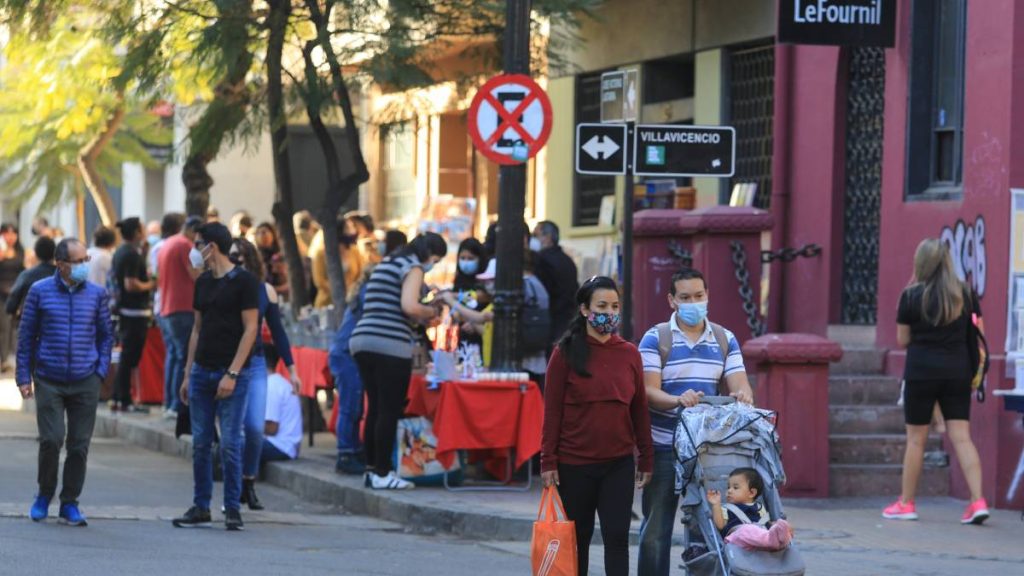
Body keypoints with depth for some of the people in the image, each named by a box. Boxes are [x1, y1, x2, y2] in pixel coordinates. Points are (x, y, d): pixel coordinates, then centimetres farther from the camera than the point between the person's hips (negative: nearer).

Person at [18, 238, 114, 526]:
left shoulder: (97, 294, 4)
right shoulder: (40, 292, 0)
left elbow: (106, 335, 13)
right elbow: (27, 336, 5)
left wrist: (101, 371, 3)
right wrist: (24, 377, 1)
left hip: (86, 383, 2)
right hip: (49, 381, -2)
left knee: (79, 445, 2)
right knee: (51, 439, -10)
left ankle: (70, 503, 13)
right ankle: (44, 495, 12)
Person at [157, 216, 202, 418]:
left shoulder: (165, 245, 18)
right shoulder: (185, 245, -10)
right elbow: (196, 276, -16)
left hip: (165, 309, 9)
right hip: (183, 309, -9)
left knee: (172, 356, 13)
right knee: (184, 358, -7)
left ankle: (168, 404, 12)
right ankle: (177, 406, -11)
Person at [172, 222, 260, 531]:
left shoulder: (244, 282, -7)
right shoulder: (203, 283, 13)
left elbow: (250, 329, -11)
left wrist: (232, 374, -16)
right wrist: (187, 373, 13)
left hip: (232, 375, -6)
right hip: (202, 372, 6)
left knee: (230, 444, -5)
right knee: (200, 444, 7)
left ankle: (232, 509, 2)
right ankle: (201, 507, 13)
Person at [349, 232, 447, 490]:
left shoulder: (385, 264, 24)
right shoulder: (413, 267, -3)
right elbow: (409, 306, -17)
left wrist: (423, 317, 20)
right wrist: (431, 312, 1)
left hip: (362, 340, 8)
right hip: (390, 343, -8)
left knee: (375, 408, 13)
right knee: (390, 411, -4)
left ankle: (373, 469, 14)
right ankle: (382, 474, -5)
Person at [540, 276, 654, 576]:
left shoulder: (629, 354, 4)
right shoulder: (566, 354, -2)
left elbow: (639, 410, 8)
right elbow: (552, 410, -2)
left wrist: (646, 459, 7)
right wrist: (548, 461, -6)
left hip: (619, 464, 1)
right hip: (575, 464, -1)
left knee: (617, 537, -4)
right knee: (577, 539, 9)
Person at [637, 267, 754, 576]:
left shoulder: (725, 339, 11)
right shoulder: (655, 339, 0)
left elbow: (739, 385, 1)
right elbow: (650, 391, -10)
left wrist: (742, 394, -24)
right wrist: (678, 400, -31)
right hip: (664, 448, -3)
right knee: (656, 529, 0)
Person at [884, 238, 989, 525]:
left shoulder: (912, 295, -7)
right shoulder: (966, 294, 3)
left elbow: (902, 340, 0)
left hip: (922, 371, -3)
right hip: (958, 371, 3)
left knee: (916, 439, 7)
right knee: (962, 437, 1)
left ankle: (906, 503, 15)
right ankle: (978, 500, -10)